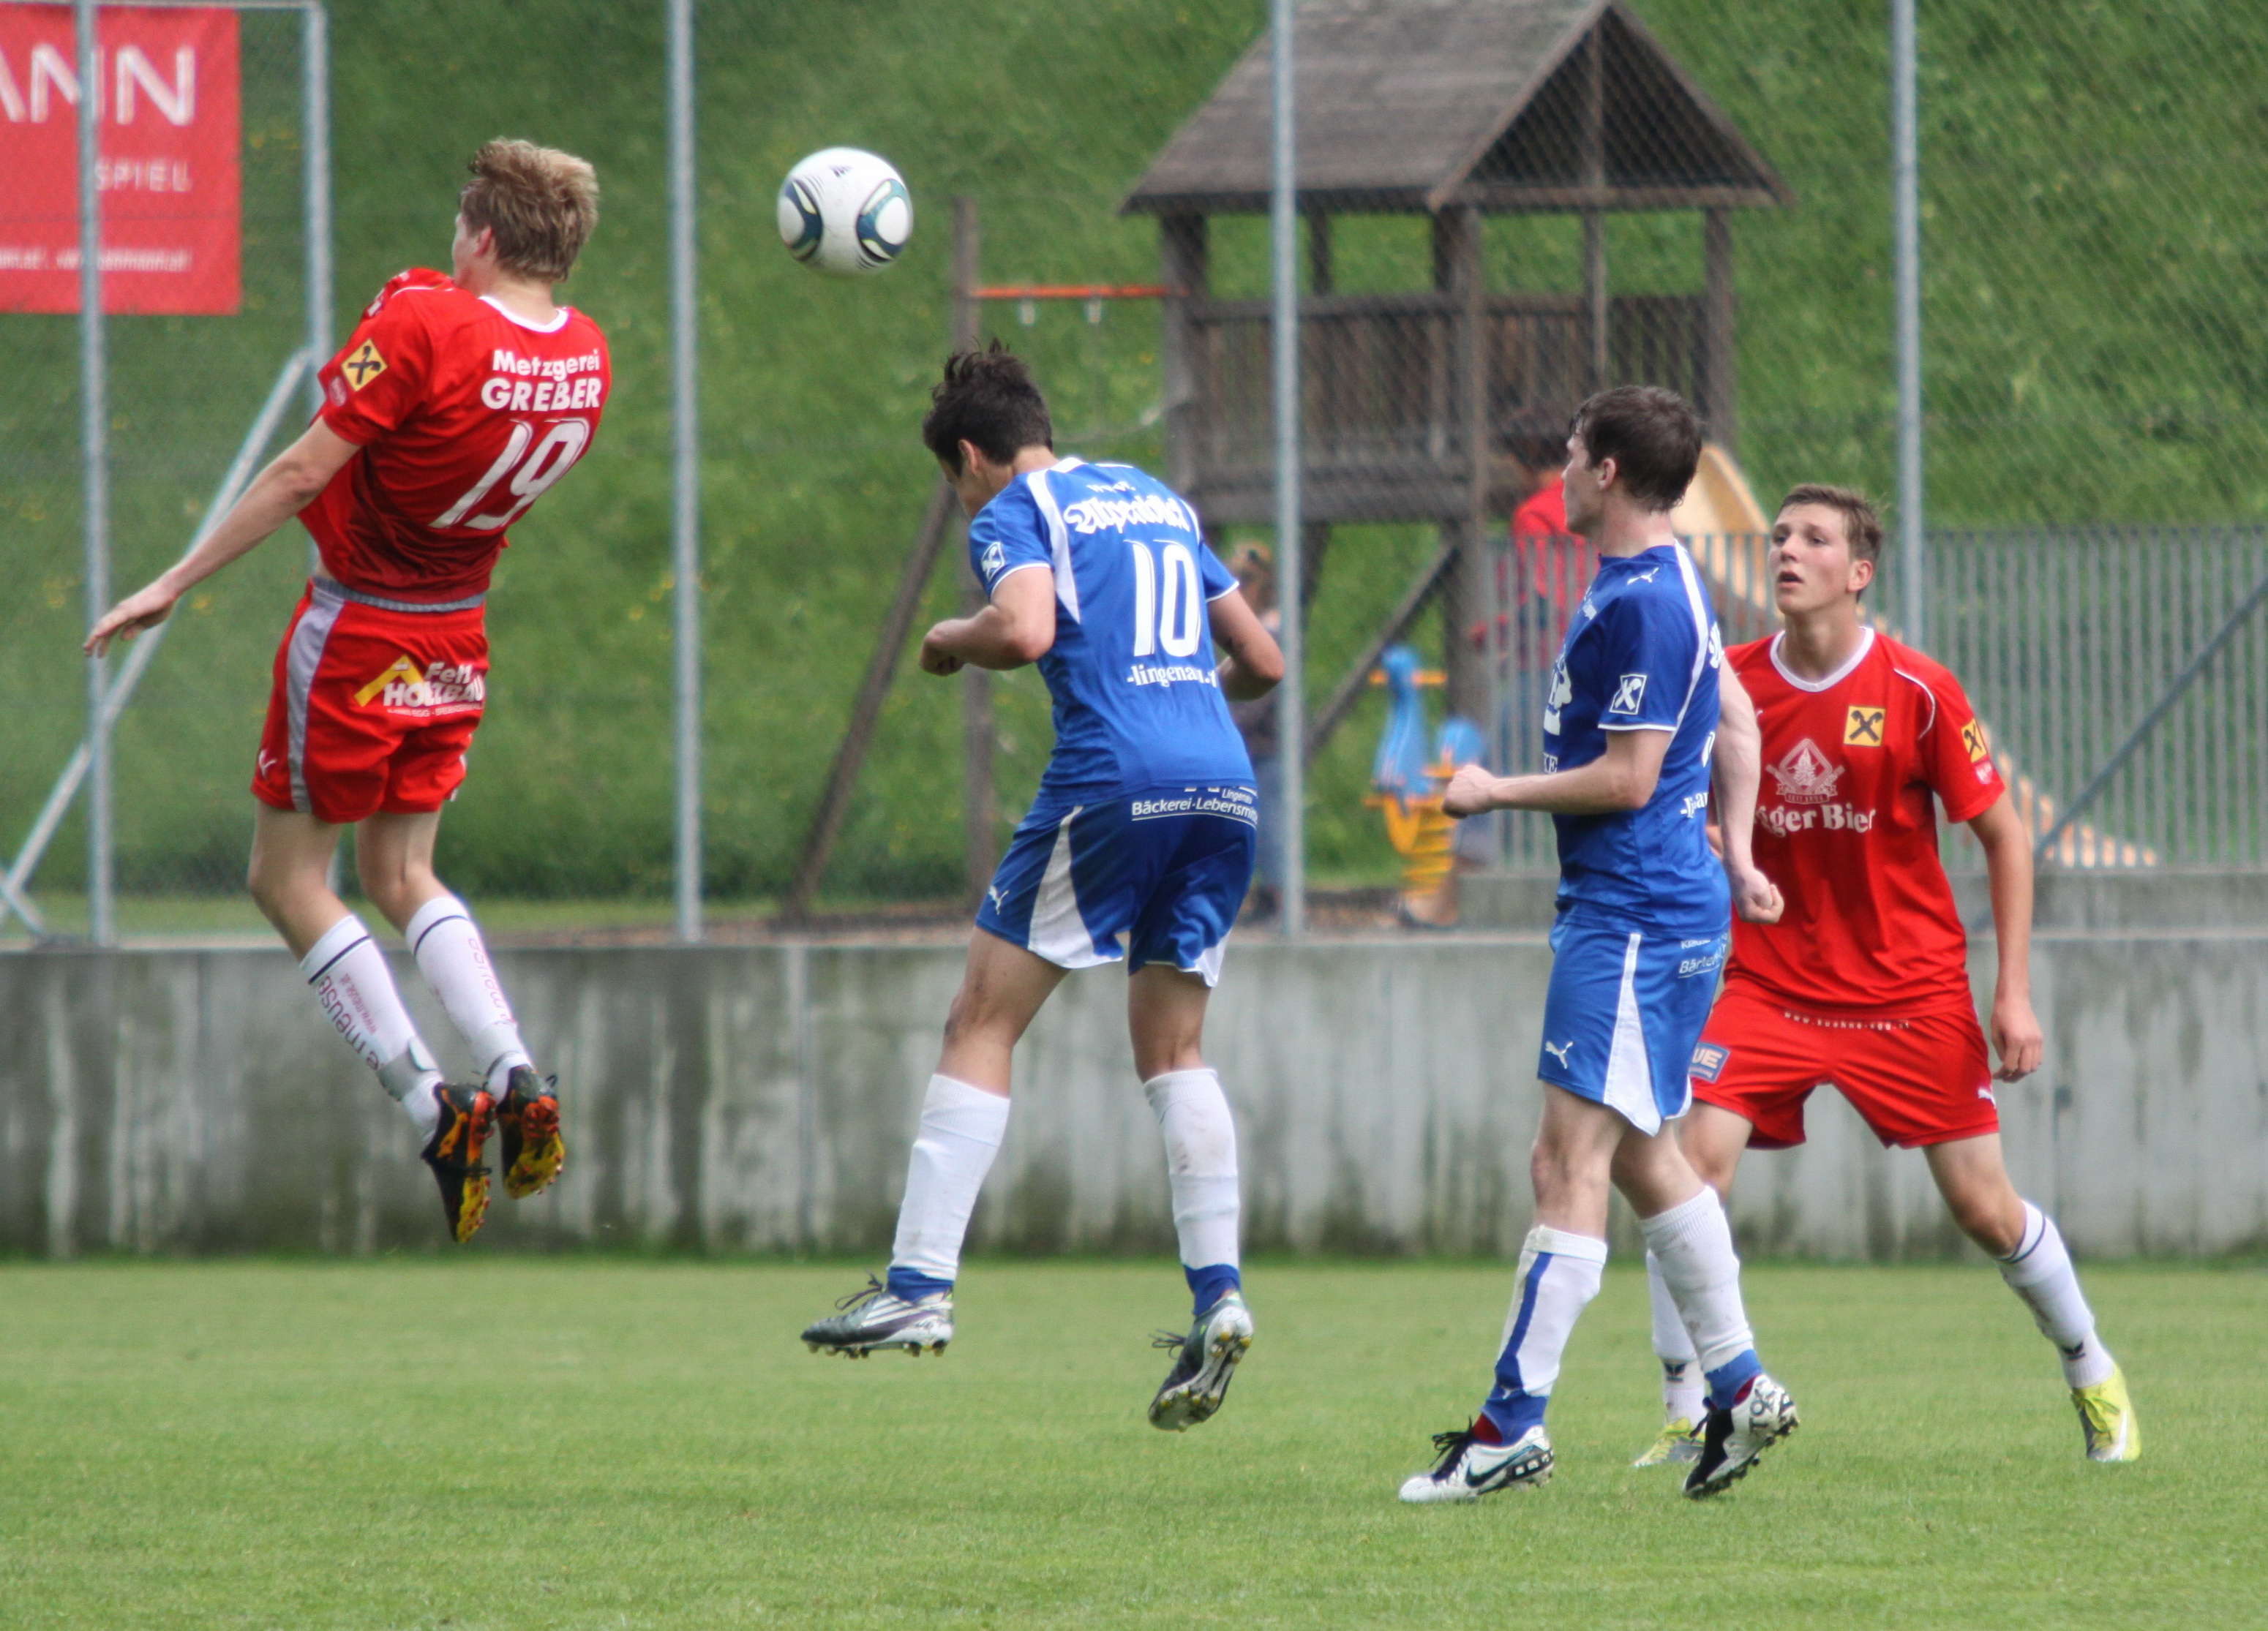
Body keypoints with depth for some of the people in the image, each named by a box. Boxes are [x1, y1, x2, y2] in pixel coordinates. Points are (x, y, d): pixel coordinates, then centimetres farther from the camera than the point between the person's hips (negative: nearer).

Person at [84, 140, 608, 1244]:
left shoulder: (422, 326, -22)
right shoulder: (585, 357, -3)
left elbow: (301, 475, -19)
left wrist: (172, 586, -12)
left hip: (356, 633, -6)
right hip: (455, 642, 6)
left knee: (290, 879, 6)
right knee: (402, 876, 18)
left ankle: (429, 1106, -4)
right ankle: (516, 1080, -3)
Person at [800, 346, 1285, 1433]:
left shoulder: (1012, 511, 4)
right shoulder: (1158, 503, 24)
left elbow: (1026, 628, -17)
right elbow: (1262, 661, 25)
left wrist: (950, 642, 4)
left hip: (1110, 782, -6)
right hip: (1223, 787, 6)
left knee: (982, 1024, 1)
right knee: (1173, 1047, 13)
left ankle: (919, 1287, -4)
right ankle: (1217, 1298, -2)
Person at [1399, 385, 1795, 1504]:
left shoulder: (1640, 605, -18)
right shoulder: (1656, 584, 15)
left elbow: (1627, 778, -20)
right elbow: (1735, 719, 25)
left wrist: (1498, 793, -9)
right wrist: (1734, 855, 24)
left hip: (1633, 918, -11)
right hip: (1658, 904, 11)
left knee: (1570, 1163, -12)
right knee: (1640, 1157, 16)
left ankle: (1514, 1422, -15)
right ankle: (1740, 1389, 21)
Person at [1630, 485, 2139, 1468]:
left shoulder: (1917, 692, -10)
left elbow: (2002, 835, -2)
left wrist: (2014, 993, -6)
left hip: (1910, 990, -1)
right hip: (1768, 983, 2)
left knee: (1984, 1207, 3)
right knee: (1694, 1160, -18)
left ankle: (2093, 1376, 29)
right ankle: (1686, 1416, -9)